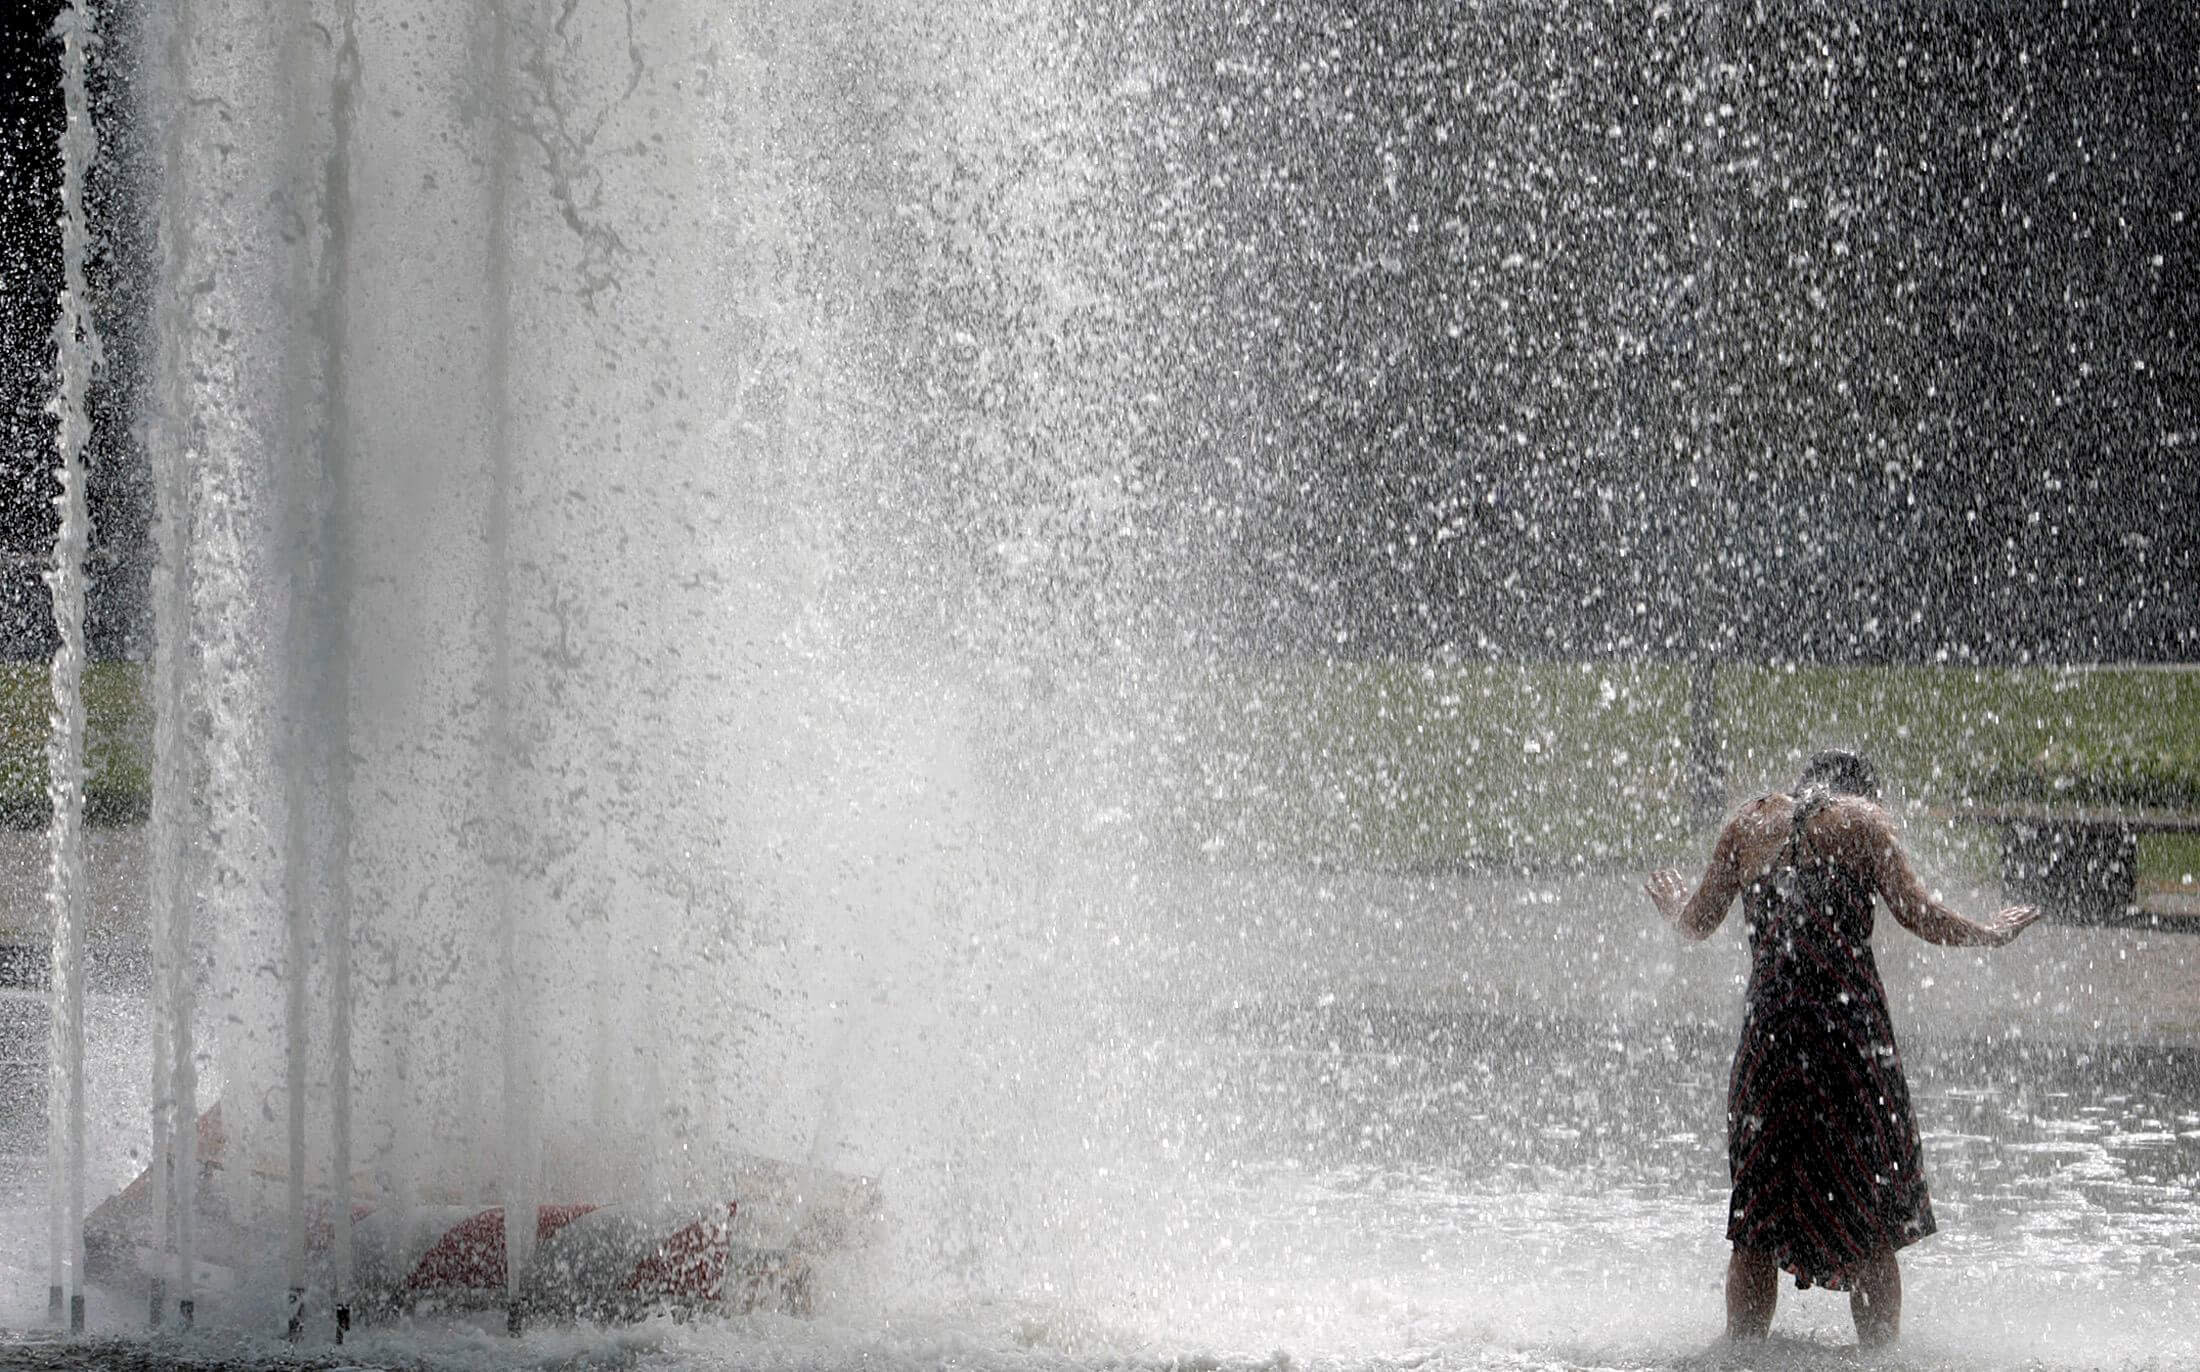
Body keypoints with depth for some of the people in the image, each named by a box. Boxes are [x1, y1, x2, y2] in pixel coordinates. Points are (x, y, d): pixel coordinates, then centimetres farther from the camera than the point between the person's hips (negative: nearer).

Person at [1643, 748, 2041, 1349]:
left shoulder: (1752, 821, 15)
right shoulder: (1862, 819, 6)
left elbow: (1699, 921, 20)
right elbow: (1919, 914, -1)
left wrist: (1674, 905, 42)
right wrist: (1986, 934, 15)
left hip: (1767, 1027, 3)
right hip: (1849, 1026, -3)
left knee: (1756, 1227, 11)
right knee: (1872, 1220, 5)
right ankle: (1879, 1348, 4)